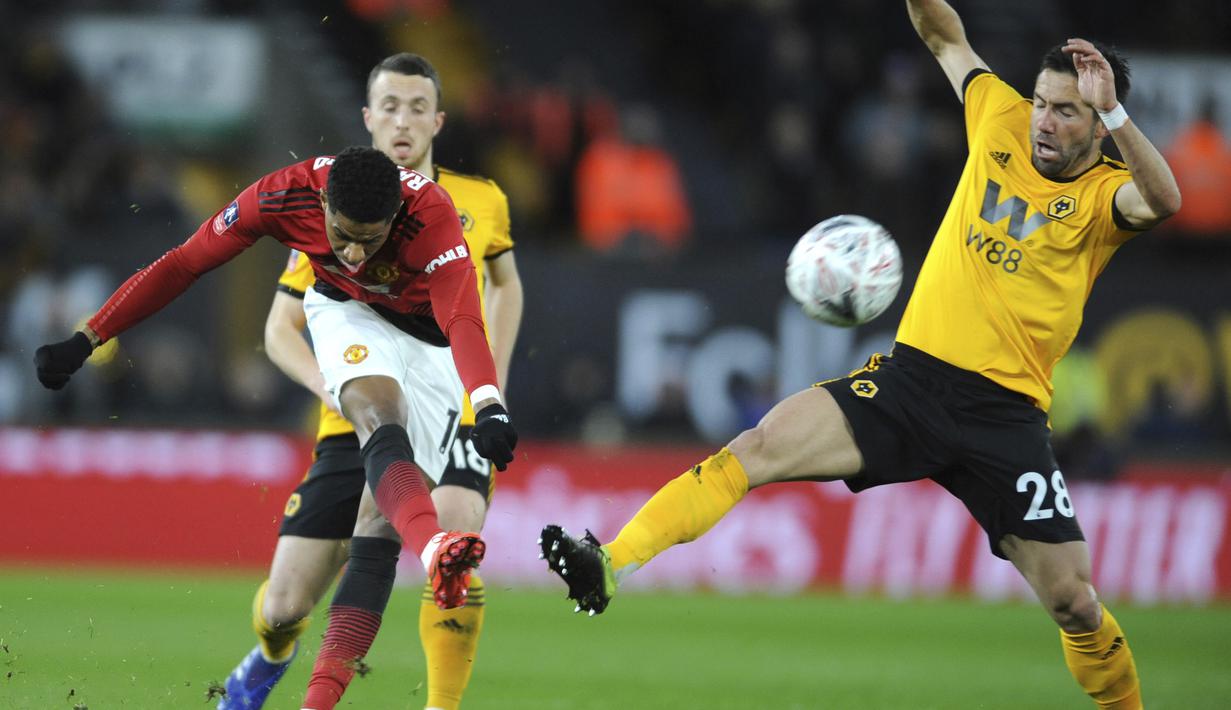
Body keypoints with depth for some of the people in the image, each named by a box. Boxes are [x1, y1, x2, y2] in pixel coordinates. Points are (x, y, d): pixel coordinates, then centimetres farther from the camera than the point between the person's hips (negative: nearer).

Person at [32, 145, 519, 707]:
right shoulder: (285, 196, -28)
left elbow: (462, 319, -45)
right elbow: (182, 265, -16)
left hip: (429, 335, 0)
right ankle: (432, 549, -61)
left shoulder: (430, 213, -34)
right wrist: (84, 342, -14)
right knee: (379, 414, -34)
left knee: (382, 520, -12)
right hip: (347, 312, 0)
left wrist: (489, 407, -63)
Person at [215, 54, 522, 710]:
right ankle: (273, 654, 40)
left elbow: (505, 284, 26)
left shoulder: (481, 202, 5)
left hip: (452, 418, -1)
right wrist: (332, 387, -13)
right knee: (284, 603, 1)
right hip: (356, 430, 1)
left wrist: (493, 381, 13)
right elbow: (281, 328, 6)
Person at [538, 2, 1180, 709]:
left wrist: (1110, 111, -31)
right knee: (764, 443, -19)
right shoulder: (1004, 121, 10)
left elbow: (1162, 200, -25)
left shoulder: (1104, 192, 0)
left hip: (1007, 414, -2)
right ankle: (613, 566, -29)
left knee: (1074, 603, -4)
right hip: (912, 378, 2)